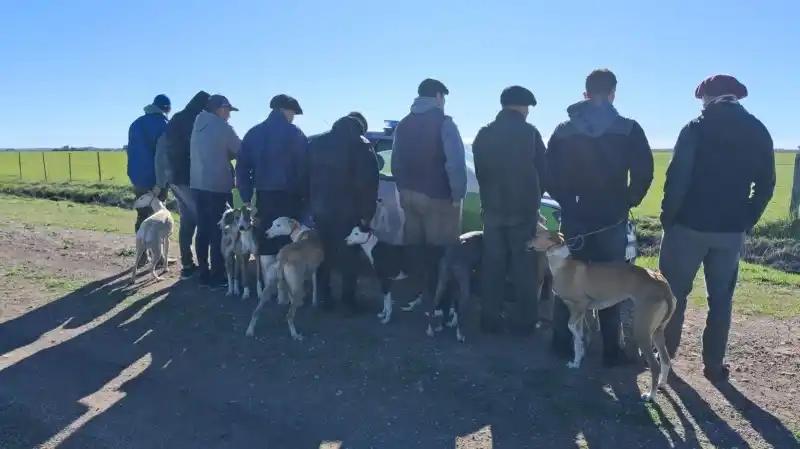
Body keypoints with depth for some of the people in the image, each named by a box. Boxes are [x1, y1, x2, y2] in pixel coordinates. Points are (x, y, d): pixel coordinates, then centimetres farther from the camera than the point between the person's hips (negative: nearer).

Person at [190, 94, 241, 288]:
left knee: (203, 229, 10)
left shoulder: (198, 126, 14)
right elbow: (241, 151, -4)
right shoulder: (221, 126, -9)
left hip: (198, 184, 8)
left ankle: (204, 274, 16)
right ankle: (217, 276, 2)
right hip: (217, 185, -7)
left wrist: (225, 153, 12)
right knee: (219, 231, -2)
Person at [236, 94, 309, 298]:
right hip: (288, 196, -5)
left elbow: (242, 166, 9)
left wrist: (247, 196, 9)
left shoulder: (254, 133, 11)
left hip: (264, 195, 5)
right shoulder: (294, 133, -5)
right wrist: (304, 195, -2)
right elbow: (303, 167, -9)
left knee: (266, 243, 10)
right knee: (288, 242, 0)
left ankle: (269, 287, 15)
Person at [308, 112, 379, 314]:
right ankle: (348, 301, 6)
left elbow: (307, 175, 10)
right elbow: (369, 182, -14)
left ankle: (324, 297, 21)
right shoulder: (361, 145, -7)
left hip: (320, 207, 5)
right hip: (348, 210, -4)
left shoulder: (317, 142, 9)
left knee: (323, 253, 15)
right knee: (349, 256, 5)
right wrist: (367, 213, -9)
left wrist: (310, 204, 12)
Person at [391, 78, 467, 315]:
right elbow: (455, 162, -18)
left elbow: (396, 162, 12)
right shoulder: (444, 123, -9)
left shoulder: (403, 124, 12)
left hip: (409, 195, 7)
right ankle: (436, 301, 3)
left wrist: (404, 189, 16)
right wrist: (457, 193, -11)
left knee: (413, 248, 12)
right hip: (437, 196, -7)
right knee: (439, 250, -1)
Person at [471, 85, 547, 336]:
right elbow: (542, 170, 0)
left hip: (492, 208, 3)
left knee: (492, 266, 9)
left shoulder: (484, 134, 5)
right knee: (524, 267, 5)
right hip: (523, 209, -3)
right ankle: (525, 322, 9)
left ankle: (490, 320, 13)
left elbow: (479, 171, 9)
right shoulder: (530, 132, -6)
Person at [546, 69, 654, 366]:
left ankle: (563, 344, 19)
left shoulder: (564, 130, 2)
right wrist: (629, 201, 6)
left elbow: (549, 173, 0)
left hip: (574, 218, 2)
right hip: (612, 220, -1)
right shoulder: (628, 129, -4)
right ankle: (612, 350, 14)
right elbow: (644, 173, -9)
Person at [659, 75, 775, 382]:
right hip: (732, 230, 4)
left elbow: (677, 177, -15)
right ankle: (714, 364, 17)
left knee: (674, 291, 9)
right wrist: (747, 220, 14)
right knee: (721, 298, 12)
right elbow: (766, 185, 8)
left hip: (690, 224, -4)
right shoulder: (758, 133, 7)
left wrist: (668, 216, -6)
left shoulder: (697, 128, -7)